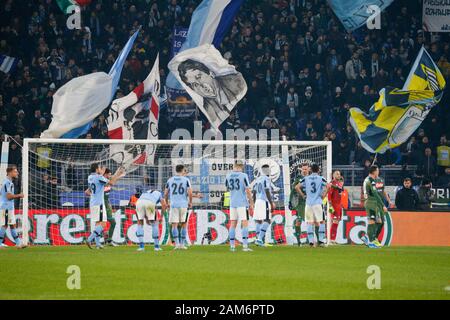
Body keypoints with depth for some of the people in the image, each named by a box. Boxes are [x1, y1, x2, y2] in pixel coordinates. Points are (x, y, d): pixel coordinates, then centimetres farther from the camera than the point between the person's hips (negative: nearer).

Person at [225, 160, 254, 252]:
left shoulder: (228, 176, 3)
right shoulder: (243, 176, -10)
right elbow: (248, 191, -9)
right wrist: (251, 203, -2)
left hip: (232, 203, 4)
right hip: (242, 203, -4)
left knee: (233, 224, 9)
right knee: (245, 223, -3)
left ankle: (232, 245, 8)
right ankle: (245, 245, -11)